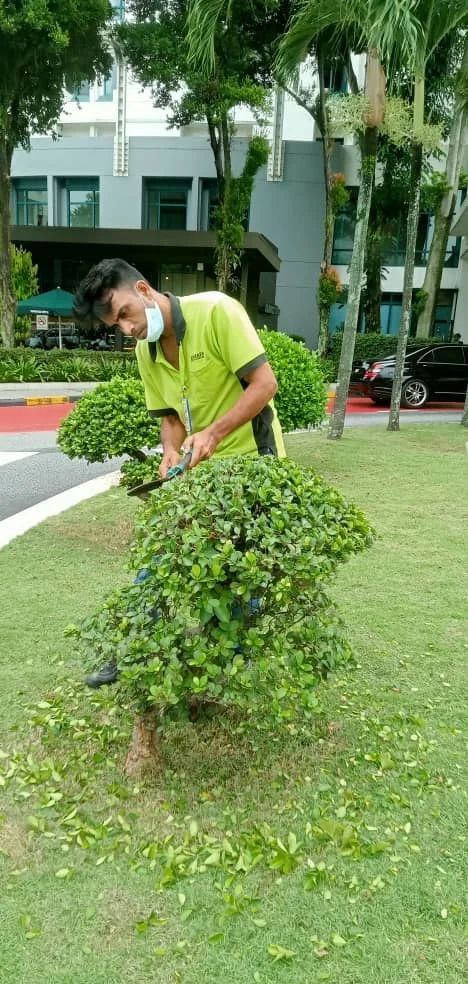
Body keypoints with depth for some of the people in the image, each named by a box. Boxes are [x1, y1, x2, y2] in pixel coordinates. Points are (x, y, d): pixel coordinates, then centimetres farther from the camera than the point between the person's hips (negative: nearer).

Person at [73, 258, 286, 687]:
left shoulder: (216, 311, -18)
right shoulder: (145, 352, 2)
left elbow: (266, 383, -20)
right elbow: (171, 414, 10)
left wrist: (213, 433, -26)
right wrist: (172, 452, -12)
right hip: (199, 468, 6)